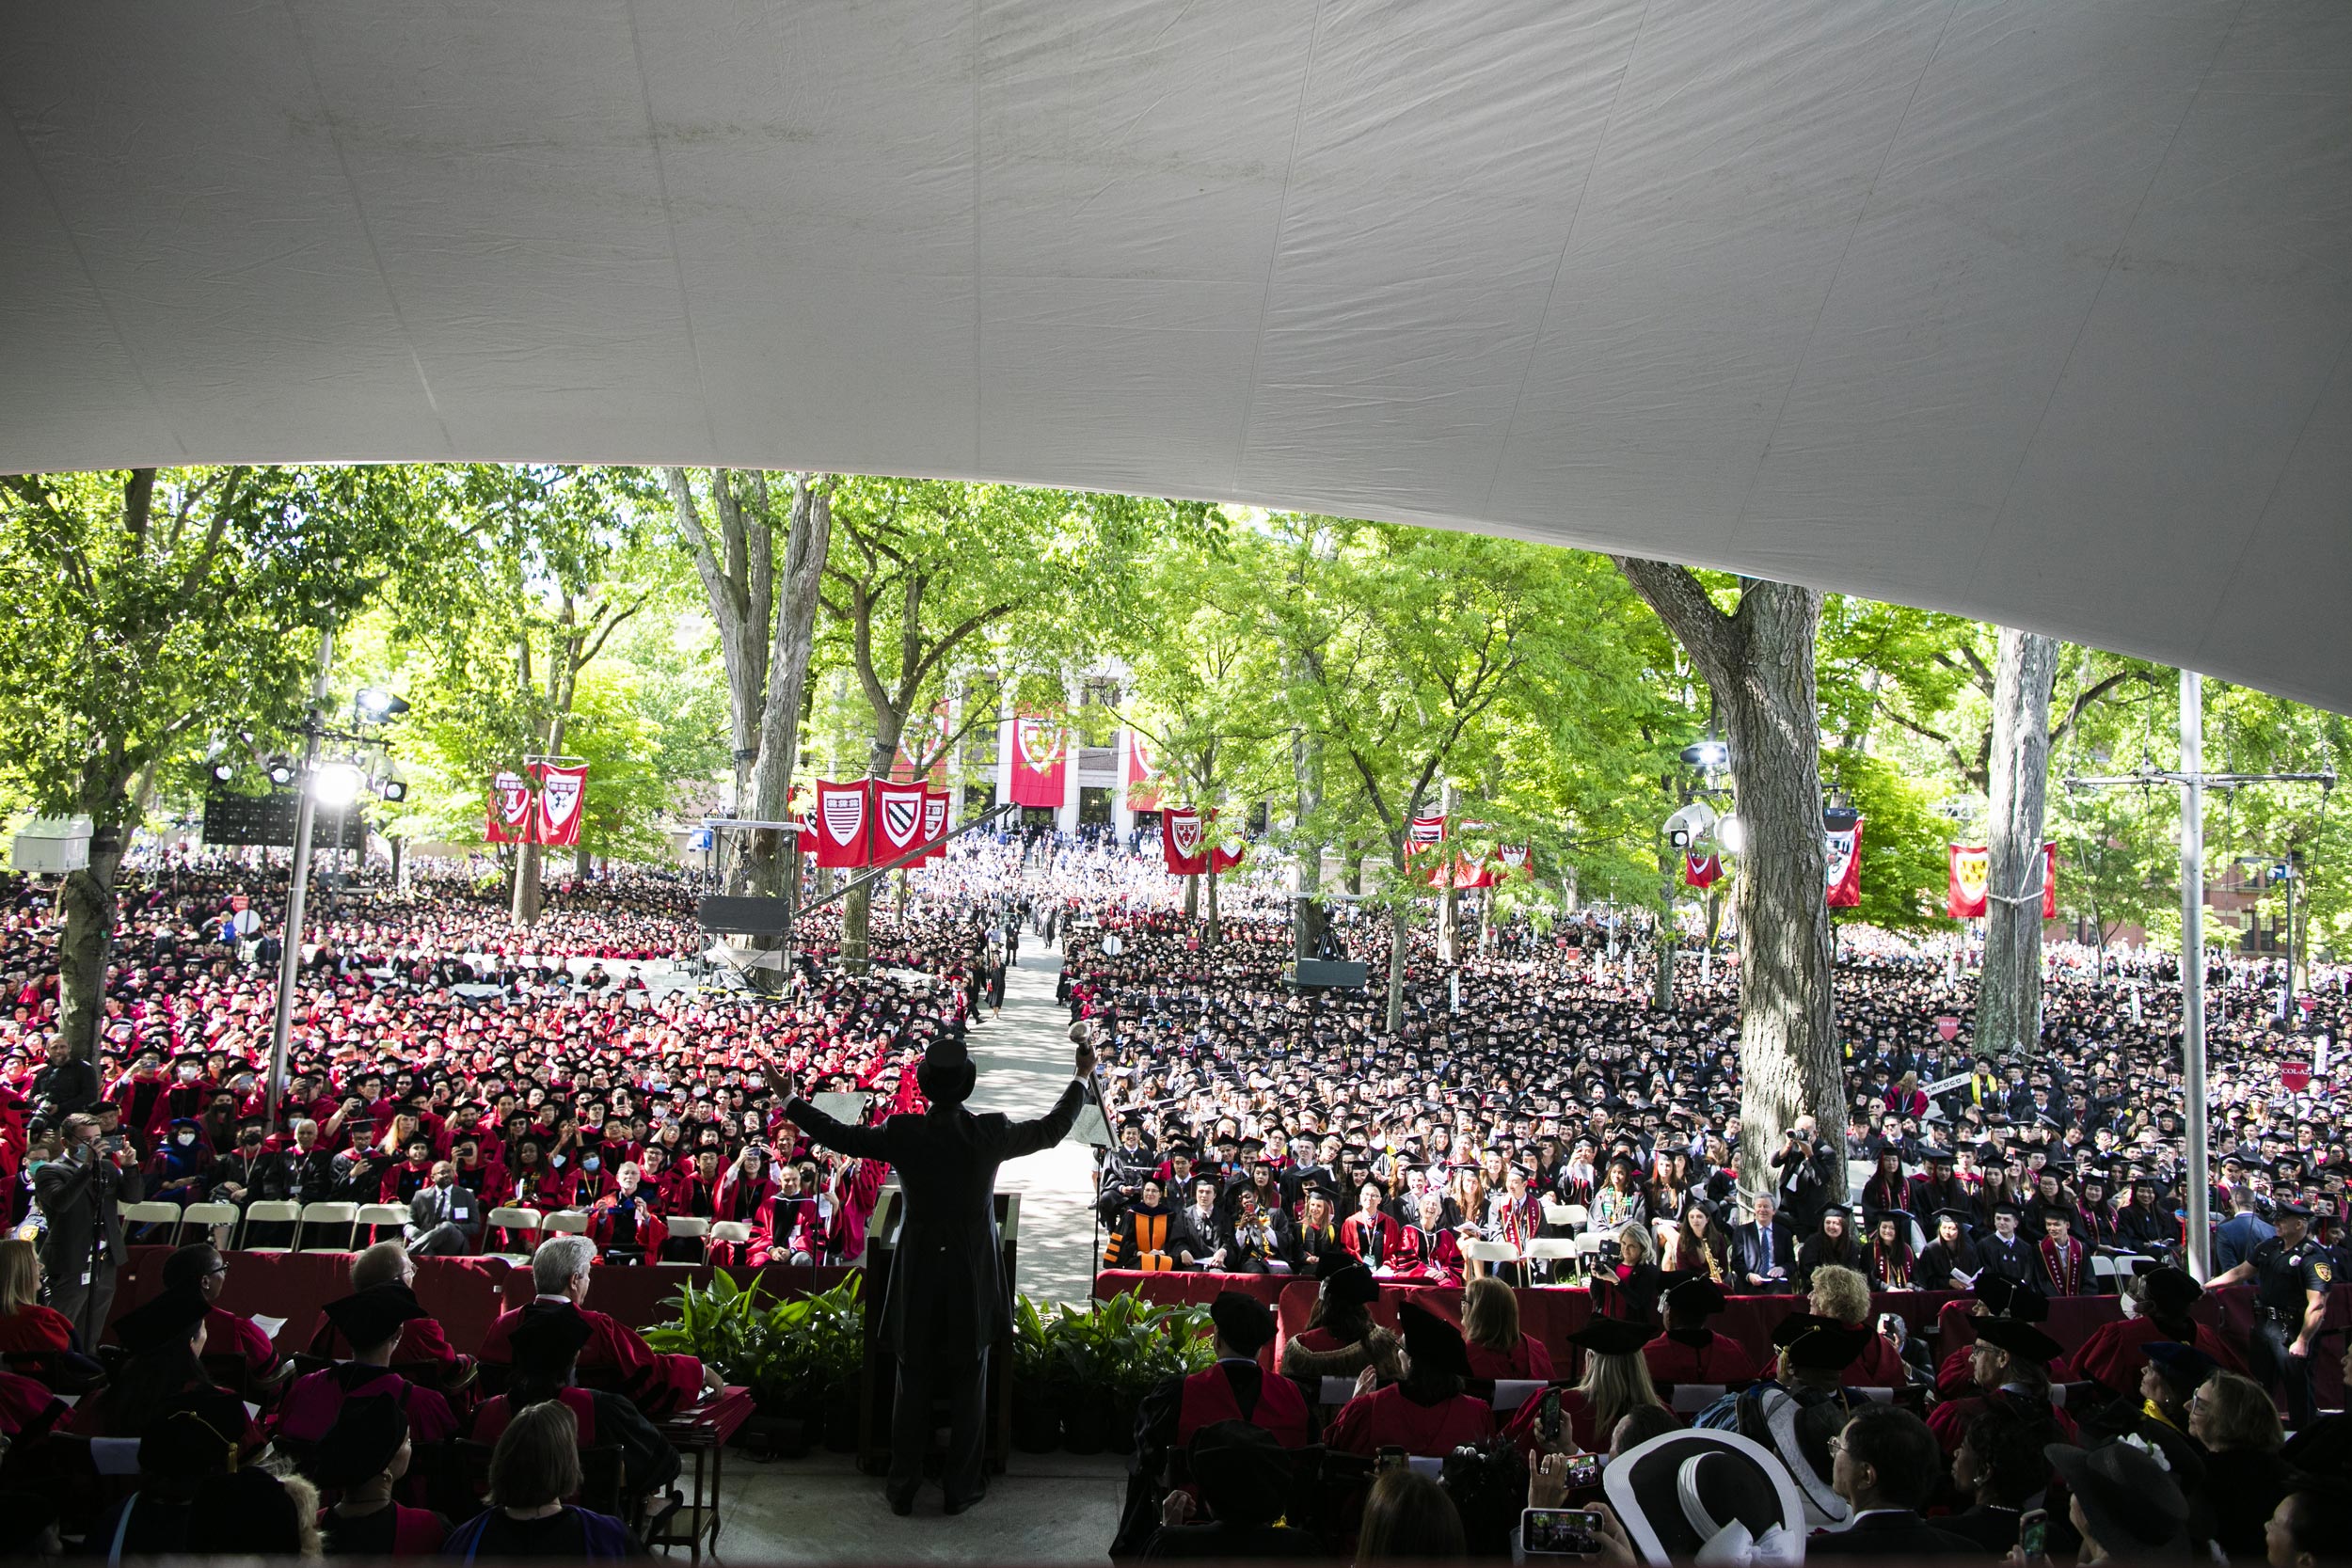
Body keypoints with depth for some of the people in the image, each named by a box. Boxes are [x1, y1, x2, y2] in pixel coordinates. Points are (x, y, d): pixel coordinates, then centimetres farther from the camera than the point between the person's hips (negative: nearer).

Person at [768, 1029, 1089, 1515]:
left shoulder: (902, 1134, -14)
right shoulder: (991, 1134, -14)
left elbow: (840, 1136, -1)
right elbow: (1052, 1129, 2)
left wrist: (789, 1099, 12)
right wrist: (1081, 1079, 17)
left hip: (917, 1278, 1)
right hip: (973, 1281, 0)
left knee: (913, 1385, 13)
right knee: (968, 1385, 13)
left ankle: (902, 1488, 23)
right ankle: (961, 1487, 22)